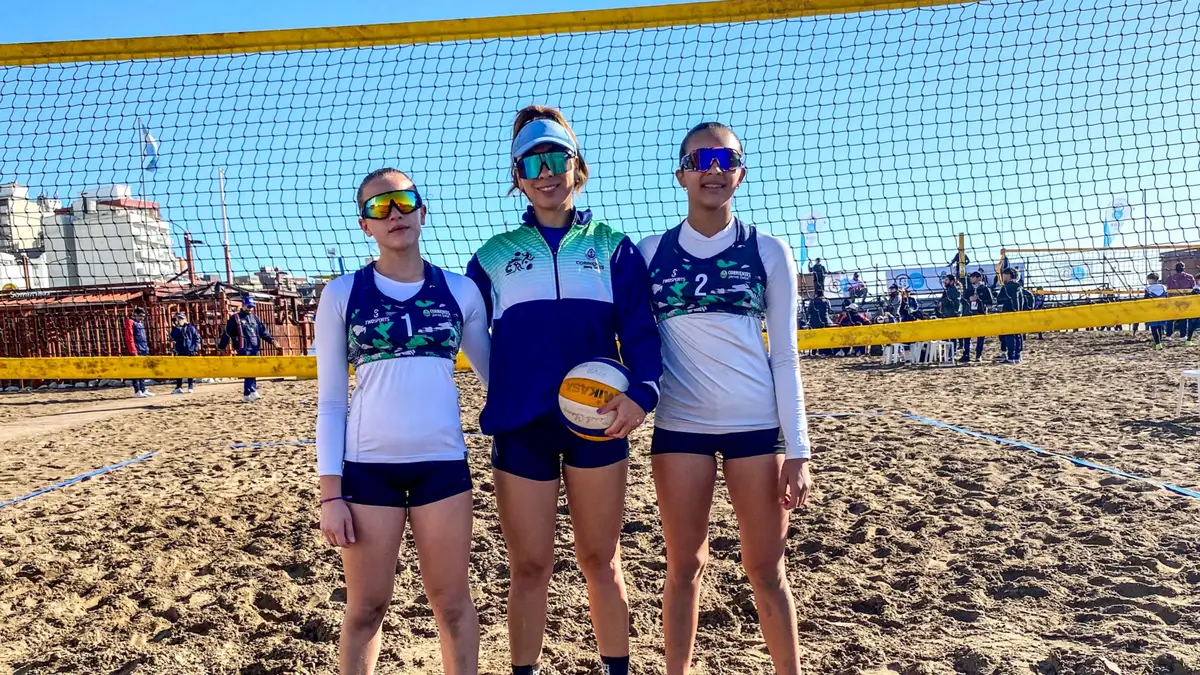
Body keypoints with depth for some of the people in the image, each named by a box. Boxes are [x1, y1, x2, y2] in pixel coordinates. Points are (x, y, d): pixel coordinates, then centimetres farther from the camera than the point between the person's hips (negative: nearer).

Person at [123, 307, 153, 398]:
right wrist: (134, 352, -19)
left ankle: (143, 390, 18)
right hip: (136, 351, -9)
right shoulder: (130, 322, -6)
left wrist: (147, 349, 17)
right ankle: (137, 391, -6)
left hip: (144, 351, 9)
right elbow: (129, 338, -14)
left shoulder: (141, 323, 20)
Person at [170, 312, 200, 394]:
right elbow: (173, 337, -7)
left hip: (190, 351, -3)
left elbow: (197, 337, -2)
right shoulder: (175, 329, 7)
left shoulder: (190, 328, -2)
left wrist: (195, 348, -9)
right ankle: (179, 387, 6)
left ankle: (191, 387, 11)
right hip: (180, 352, 3)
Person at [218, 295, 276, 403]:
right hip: (243, 348, -5)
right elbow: (227, 333, 0)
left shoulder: (255, 318, 16)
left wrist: (270, 339, -4)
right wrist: (221, 347, -2)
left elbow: (263, 330, 11)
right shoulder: (235, 318, 1)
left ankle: (246, 395, 12)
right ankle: (252, 392, -21)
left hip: (255, 348, 5)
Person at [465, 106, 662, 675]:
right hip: (520, 426, 0)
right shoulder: (494, 256, 11)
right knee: (529, 567, 6)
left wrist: (642, 390, -17)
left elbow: (640, 330, 0)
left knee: (600, 560, 10)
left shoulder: (611, 246, 9)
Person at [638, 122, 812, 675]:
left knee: (766, 570, 6)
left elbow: (785, 356, 2)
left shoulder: (768, 251, 3)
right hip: (679, 424, 1)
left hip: (757, 423, 0)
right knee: (685, 566, 8)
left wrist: (797, 450, -2)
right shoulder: (651, 252, 4)